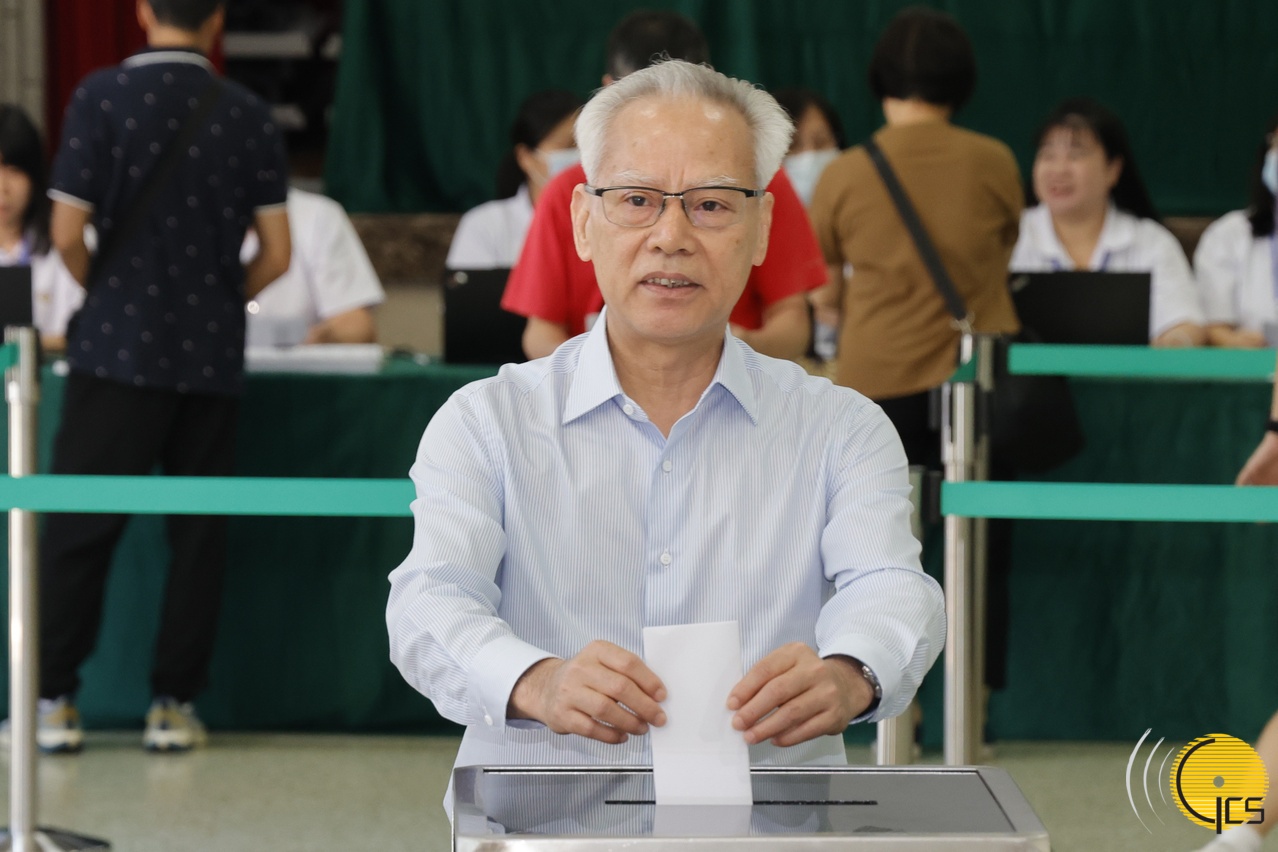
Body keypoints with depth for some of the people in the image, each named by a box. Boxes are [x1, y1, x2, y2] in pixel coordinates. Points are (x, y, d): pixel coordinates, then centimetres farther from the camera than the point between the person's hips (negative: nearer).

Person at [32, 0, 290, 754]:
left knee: (79, 527, 2)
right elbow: (276, 253, 2)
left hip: (119, 347, -2)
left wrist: (102, 291, 11)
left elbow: (68, 232, -8)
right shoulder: (249, 117, 2)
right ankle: (175, 704, 9)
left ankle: (54, 700, 2)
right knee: (199, 533, 8)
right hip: (212, 353, 2)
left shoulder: (101, 97, -6)